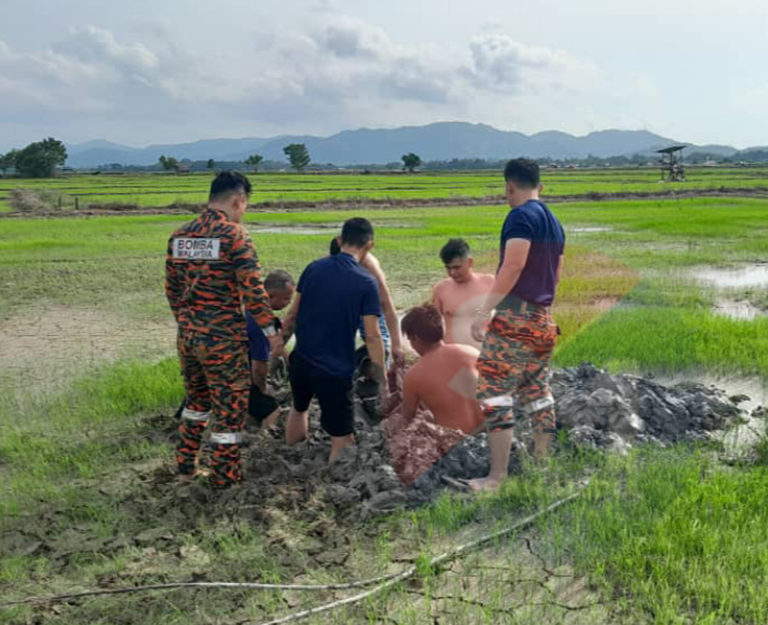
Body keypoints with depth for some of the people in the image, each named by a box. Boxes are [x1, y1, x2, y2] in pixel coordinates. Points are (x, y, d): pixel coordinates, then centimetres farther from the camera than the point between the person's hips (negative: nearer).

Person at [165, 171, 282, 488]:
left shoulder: (179, 236, 6)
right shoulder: (234, 235, -13)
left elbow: (171, 288, 13)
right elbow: (252, 288, -17)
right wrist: (270, 330, -9)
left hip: (187, 334, 7)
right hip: (223, 337, -6)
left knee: (196, 399, 23)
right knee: (230, 403, 7)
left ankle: (186, 465, 31)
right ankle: (225, 476, 15)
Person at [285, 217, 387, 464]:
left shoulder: (314, 267, 0)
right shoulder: (366, 283, -14)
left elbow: (294, 312, 7)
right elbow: (372, 336, -15)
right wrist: (382, 380, -8)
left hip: (301, 359, 7)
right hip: (335, 369, -6)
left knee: (299, 408, 32)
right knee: (342, 439, 2)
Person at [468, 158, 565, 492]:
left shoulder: (521, 216, -10)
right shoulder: (554, 224, 16)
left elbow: (513, 265, -20)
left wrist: (485, 310, -19)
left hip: (515, 317, -9)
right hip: (543, 320, 9)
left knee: (493, 391, -7)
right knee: (537, 393, 15)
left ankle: (496, 477, -8)